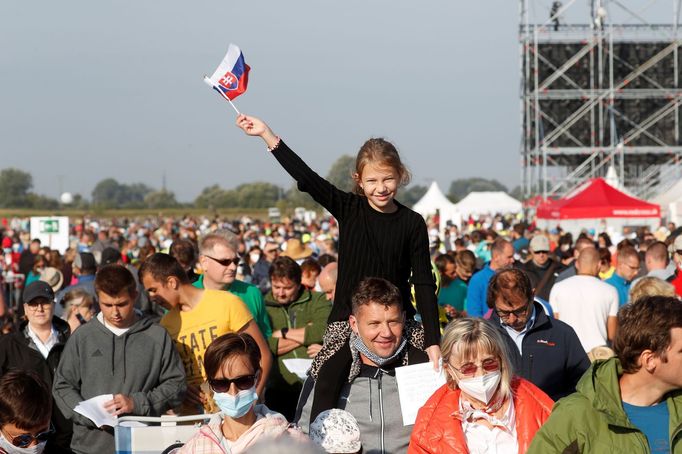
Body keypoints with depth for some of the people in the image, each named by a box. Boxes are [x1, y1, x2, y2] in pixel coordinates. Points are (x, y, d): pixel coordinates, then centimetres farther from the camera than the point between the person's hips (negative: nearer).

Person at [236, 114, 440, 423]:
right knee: (327, 384, -13)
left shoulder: (412, 223, 0)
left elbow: (424, 284, -2)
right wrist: (266, 134, -10)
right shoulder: (348, 209, 2)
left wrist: (433, 341, -8)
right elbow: (306, 177, -4)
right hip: (347, 320, 0)